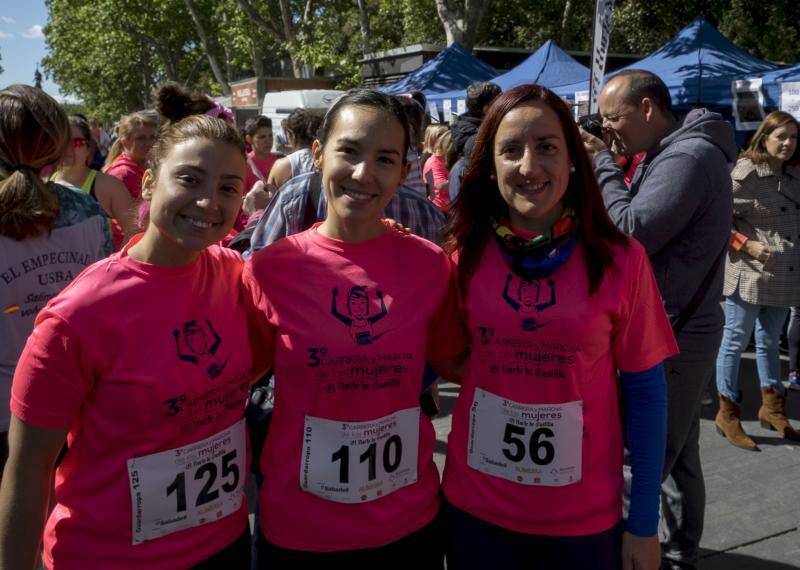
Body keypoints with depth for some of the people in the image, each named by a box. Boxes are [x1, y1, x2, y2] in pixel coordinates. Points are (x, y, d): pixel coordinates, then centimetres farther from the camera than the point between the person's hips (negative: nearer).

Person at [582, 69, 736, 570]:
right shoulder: (682, 152, 14)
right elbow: (647, 228, 12)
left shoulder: (688, 155, -18)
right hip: (679, 330, 10)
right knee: (676, 453, 19)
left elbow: (630, 236, -24)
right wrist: (607, 166, 2)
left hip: (669, 338, -10)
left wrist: (602, 165, -14)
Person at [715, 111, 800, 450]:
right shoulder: (745, 171, -12)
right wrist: (746, 245, -19)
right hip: (748, 273, -7)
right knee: (735, 342, 1)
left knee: (769, 343, 18)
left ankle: (771, 408, 31)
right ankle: (728, 415, 11)